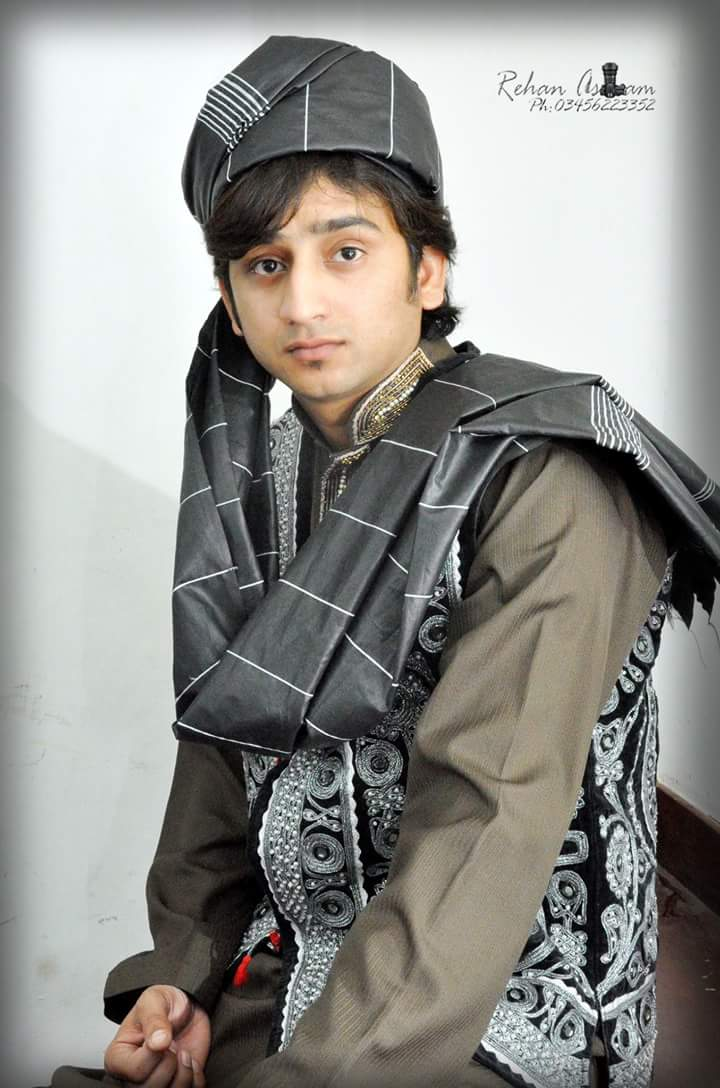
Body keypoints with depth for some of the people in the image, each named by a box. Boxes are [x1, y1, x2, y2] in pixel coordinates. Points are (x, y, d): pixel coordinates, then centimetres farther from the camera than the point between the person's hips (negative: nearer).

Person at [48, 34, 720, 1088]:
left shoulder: (544, 487, -18)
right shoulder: (261, 471, 3)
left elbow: (486, 831, -25)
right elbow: (224, 745, 9)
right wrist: (181, 975, 0)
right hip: (281, 978, 6)